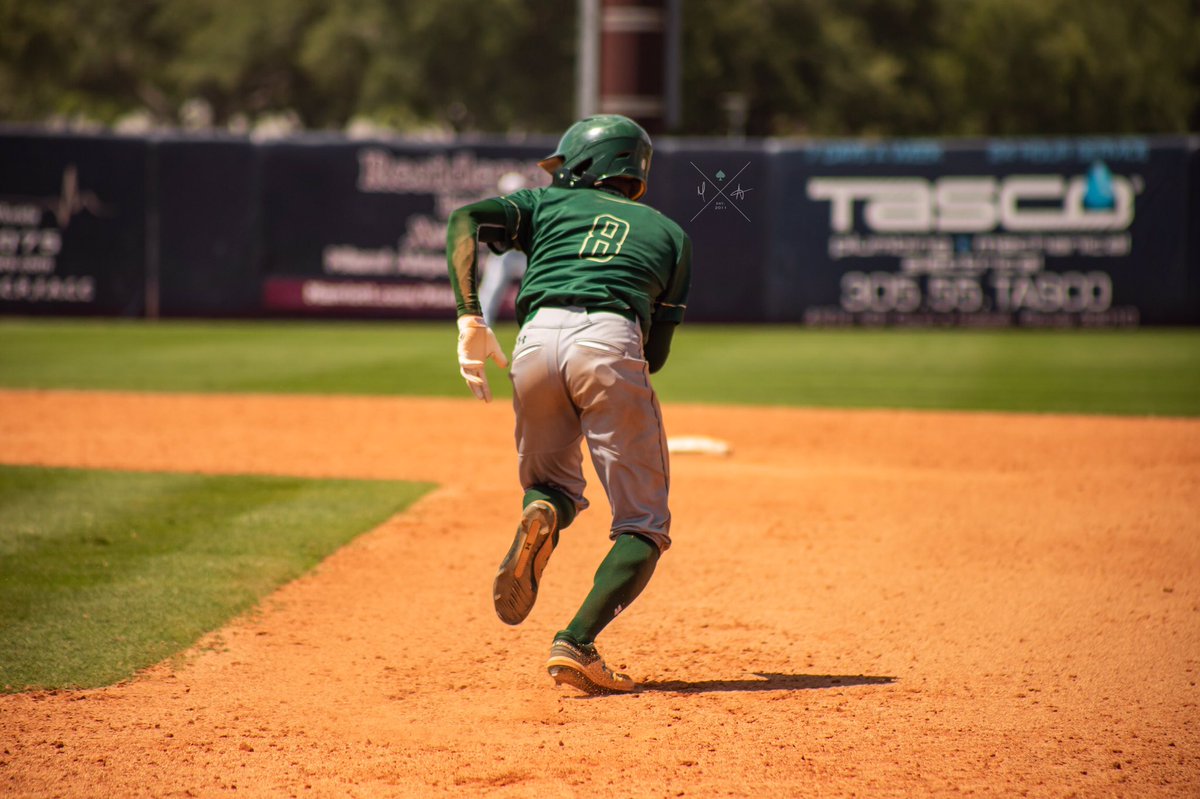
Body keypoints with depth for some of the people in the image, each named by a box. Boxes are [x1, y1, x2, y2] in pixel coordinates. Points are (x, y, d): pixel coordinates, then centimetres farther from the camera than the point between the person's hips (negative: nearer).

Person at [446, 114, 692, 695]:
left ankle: (541, 515, -12)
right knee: (644, 525, 6)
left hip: (537, 339, 2)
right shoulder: (668, 232, 30)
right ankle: (576, 644, -15)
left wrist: (470, 320, 2)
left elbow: (465, 220, 7)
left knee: (552, 483, 26)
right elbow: (657, 352, 22)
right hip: (612, 340, -1)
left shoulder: (549, 204, 28)